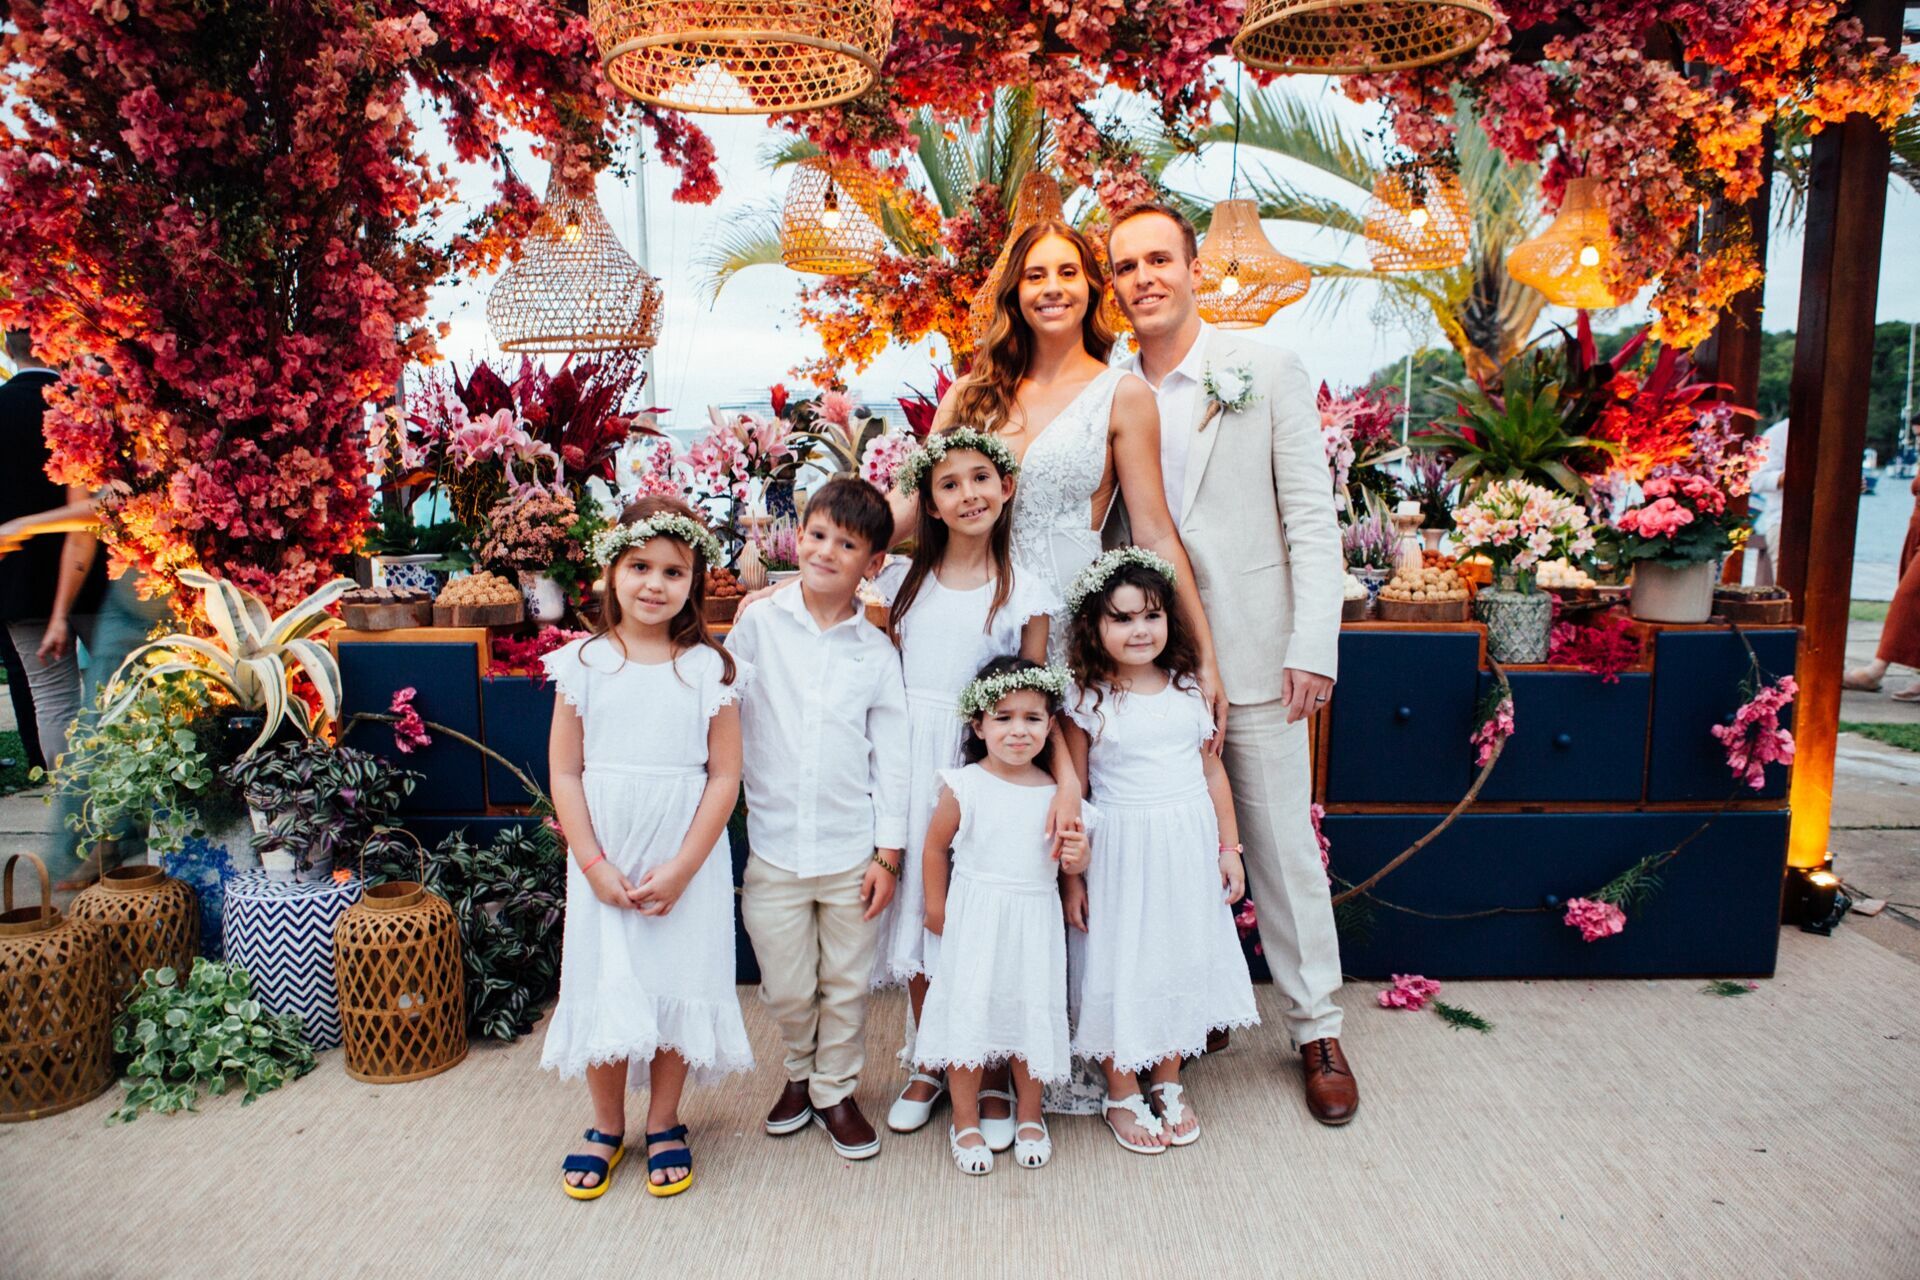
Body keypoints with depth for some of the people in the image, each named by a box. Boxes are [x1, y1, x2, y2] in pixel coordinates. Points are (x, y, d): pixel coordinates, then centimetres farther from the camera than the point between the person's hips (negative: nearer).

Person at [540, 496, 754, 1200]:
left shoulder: (710, 668, -4)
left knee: (676, 985, 8)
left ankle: (664, 1126, 29)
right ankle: (606, 1127, 31)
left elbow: (724, 776, -5)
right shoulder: (583, 662, -2)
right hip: (601, 861, 1)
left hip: (687, 862, -1)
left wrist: (681, 868, -12)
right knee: (603, 989, 9)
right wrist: (594, 864, -9)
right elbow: (565, 773, -2)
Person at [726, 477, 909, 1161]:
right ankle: (800, 1070, 40)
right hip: (774, 847, 0)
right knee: (785, 988, 11)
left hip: (853, 852, 0)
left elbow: (891, 757, 1)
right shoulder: (759, 625, -2)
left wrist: (888, 853, -1)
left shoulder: (877, 653, -1)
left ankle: (836, 1091, 35)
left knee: (846, 985, 12)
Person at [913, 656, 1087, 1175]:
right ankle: (965, 1123, 26)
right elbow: (935, 846, 1)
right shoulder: (964, 786, -10)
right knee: (968, 1015, 6)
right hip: (974, 922, -2)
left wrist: (1077, 858, -15)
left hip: (1036, 923, 2)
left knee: (1033, 1015, 11)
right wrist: (936, 908, 5)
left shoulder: (1056, 792, -3)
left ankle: (1029, 1117, 34)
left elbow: (1071, 864, 8)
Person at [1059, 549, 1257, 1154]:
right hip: (1120, 849, -3)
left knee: (1182, 957, 14)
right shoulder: (1086, 700, -9)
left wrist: (1229, 849, 7)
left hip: (1189, 846, 4)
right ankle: (1121, 1092, 27)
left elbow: (1212, 771, 8)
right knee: (1119, 965, 6)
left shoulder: (1189, 689, 0)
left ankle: (1167, 1081, 34)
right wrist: (1072, 876, -5)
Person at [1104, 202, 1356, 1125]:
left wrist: (1313, 645, -10)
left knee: (1282, 844, 7)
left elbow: (1311, 517, -3)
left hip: (1253, 652, -2)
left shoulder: (1268, 373, 0)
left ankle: (1317, 1029, 23)